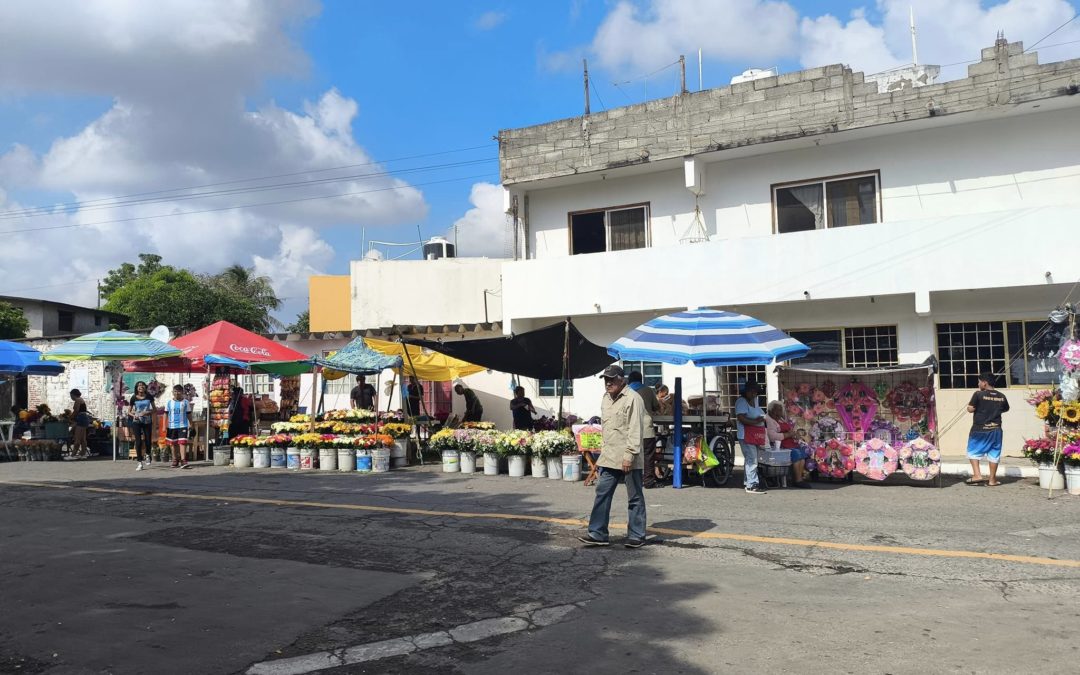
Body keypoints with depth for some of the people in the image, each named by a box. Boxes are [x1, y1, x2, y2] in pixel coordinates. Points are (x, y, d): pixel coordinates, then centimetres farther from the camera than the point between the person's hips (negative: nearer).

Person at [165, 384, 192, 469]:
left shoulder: (185, 402, 3)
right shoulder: (169, 403, 6)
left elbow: (188, 414, 7)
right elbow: (166, 414, 8)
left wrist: (190, 424, 6)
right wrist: (165, 425, 4)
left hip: (183, 426, -3)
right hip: (172, 426, 3)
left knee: (182, 442, -12)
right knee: (173, 443, 10)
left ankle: (183, 460, -16)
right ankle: (175, 460, 23)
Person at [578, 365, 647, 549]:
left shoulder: (632, 399, -12)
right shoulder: (605, 399, 15)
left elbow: (635, 430, -17)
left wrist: (629, 455, -21)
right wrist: (603, 454, 19)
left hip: (628, 460, -8)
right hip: (609, 458, 8)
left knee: (635, 498, 4)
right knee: (602, 494, 6)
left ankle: (636, 536, 13)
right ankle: (598, 534, 11)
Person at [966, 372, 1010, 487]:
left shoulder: (978, 394, -12)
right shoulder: (1001, 396, 3)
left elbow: (970, 409, -12)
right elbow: (1006, 409, 18)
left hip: (980, 429, -4)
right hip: (995, 429, 4)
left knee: (973, 451, 8)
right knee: (994, 454, 9)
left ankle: (977, 475, -5)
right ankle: (992, 480, 14)